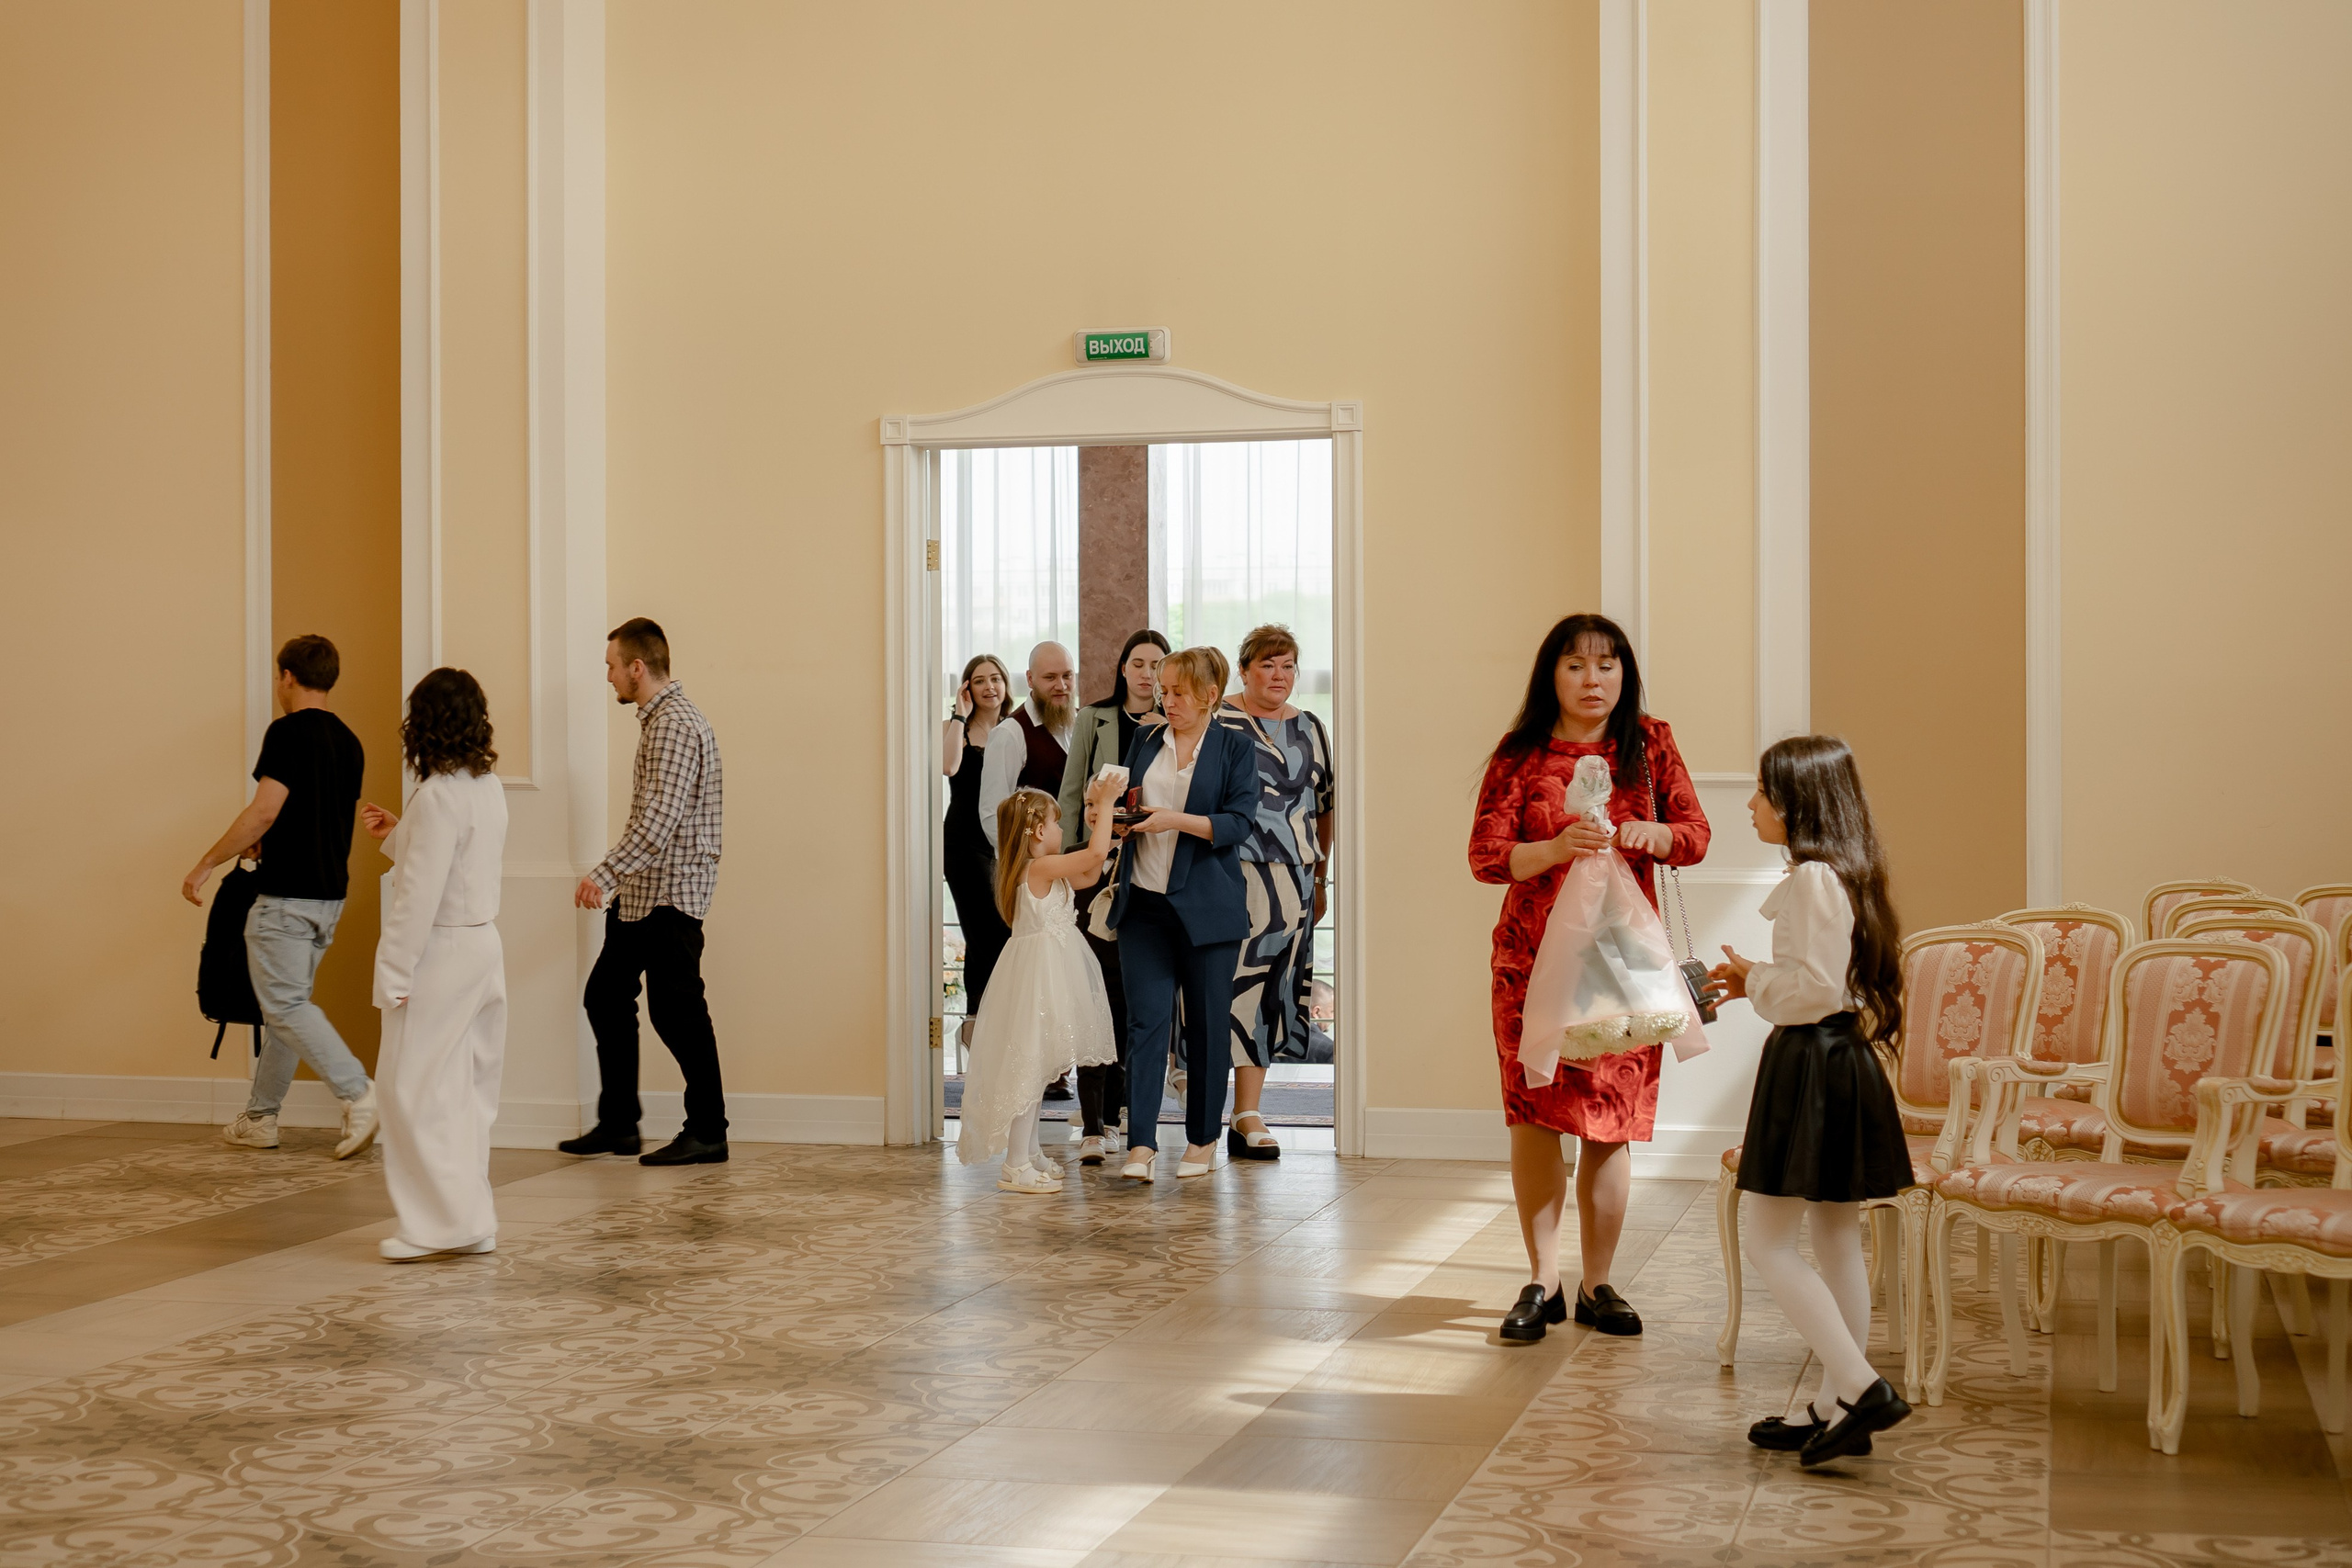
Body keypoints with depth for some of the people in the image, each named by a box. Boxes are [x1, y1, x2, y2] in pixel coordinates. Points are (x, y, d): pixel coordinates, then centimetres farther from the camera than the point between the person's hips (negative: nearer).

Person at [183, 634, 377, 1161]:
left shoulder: (288, 732, -13)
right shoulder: (349, 742, 12)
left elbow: (264, 811, -20)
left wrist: (205, 865, -12)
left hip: (287, 895, -8)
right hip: (330, 894, 9)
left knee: (286, 1005, -5)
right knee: (284, 1003, 15)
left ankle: (360, 1094, -17)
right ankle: (260, 1118, 21)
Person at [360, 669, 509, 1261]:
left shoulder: (438, 795, -18)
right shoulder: (488, 786, 8)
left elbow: (421, 893, -20)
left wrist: (394, 971, -16)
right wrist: (396, 836, 19)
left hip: (440, 951, -9)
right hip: (483, 946, 9)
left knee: (415, 1088, -2)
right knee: (465, 1090, 14)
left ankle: (441, 1220, -1)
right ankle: (470, 1221, 19)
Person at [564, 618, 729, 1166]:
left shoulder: (675, 724, -17)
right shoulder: (659, 718, 16)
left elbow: (660, 817, -26)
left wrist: (606, 873, -29)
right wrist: (618, 879, 23)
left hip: (670, 893, -11)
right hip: (640, 894, 11)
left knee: (676, 1009, -6)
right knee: (605, 996, 12)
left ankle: (708, 1133, 2)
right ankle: (617, 1124, 20)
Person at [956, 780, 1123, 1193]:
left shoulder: (1041, 872, 12)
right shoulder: (1041, 868, -17)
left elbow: (1088, 876, 20)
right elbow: (1095, 853, -24)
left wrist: (1102, 815, 15)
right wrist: (1104, 801, -14)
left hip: (1048, 973, 11)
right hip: (1038, 975, -11)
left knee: (1036, 1067, 17)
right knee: (1029, 1066, -9)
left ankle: (1029, 1154, 26)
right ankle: (1015, 1166, -7)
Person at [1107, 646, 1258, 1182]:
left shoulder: (1234, 747, 0)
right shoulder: (1145, 740, 12)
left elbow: (1238, 822, -9)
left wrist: (1176, 819, -20)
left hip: (1206, 908, -3)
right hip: (1144, 903, 3)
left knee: (1206, 1026, 6)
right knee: (1146, 1020, -6)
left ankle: (1202, 1141, 18)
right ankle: (1141, 1145, -10)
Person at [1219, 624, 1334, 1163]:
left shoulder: (1309, 729, 14)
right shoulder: (1218, 722, 0)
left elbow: (1325, 808, 19)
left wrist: (1320, 879, 17)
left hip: (1293, 877, 4)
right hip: (1233, 872, -4)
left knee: (1269, 990, 3)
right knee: (1228, 983, -6)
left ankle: (1247, 1115, 7)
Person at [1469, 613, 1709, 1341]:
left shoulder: (1650, 744, 7)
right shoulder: (1519, 757, 1)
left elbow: (1696, 835, 8)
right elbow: (1485, 855, -4)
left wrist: (1652, 833, -14)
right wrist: (1554, 849, -22)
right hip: (1534, 959, -1)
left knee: (1611, 1123, 3)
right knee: (1535, 1117, -3)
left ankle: (1597, 1286, 16)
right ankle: (1543, 1283, 10)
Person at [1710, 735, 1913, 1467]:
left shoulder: (1812, 877, -17)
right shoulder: (1847, 872, 13)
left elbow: (1815, 988, -22)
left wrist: (1755, 980, -6)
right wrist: (1760, 982, 14)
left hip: (1811, 1067, -10)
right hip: (1844, 1063, 10)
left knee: (1769, 1245, -5)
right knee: (1836, 1242, 13)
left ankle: (1862, 1389, -11)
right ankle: (1835, 1406, 19)